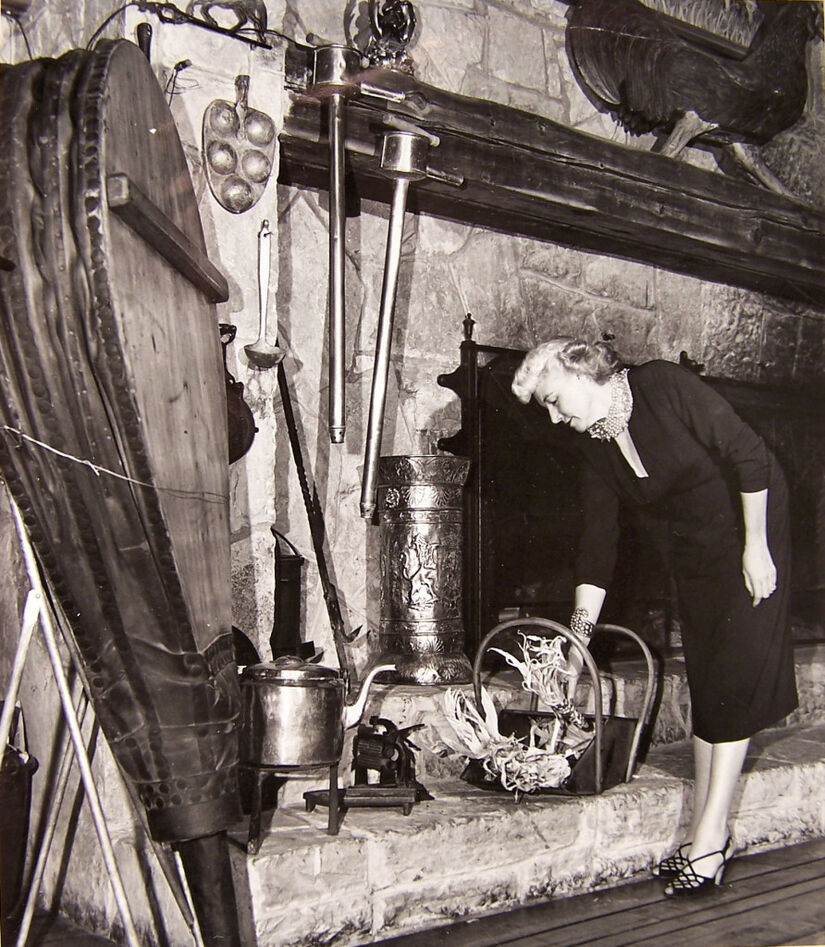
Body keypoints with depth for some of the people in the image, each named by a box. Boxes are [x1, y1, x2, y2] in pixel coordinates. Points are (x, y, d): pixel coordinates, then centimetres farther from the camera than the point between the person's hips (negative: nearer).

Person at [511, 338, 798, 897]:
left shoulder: (667, 388, -20)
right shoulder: (596, 449, 0)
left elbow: (750, 456, -19)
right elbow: (598, 543, 0)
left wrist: (757, 547, -18)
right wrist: (579, 640, -3)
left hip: (750, 534, -6)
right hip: (695, 551, 7)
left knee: (733, 683, -8)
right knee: (705, 687, 6)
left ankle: (710, 839, -4)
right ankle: (711, 834, 13)